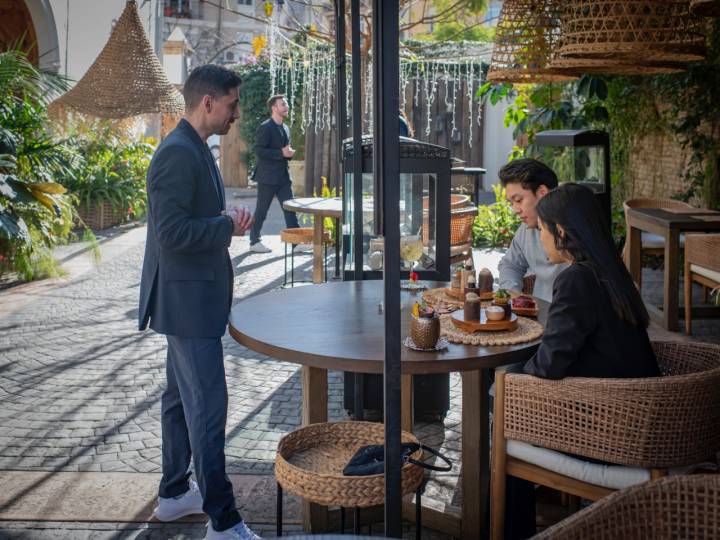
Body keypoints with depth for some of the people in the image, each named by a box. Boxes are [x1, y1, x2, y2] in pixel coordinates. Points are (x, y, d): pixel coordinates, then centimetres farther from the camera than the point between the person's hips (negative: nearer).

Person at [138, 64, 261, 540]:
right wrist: (228, 226, -17)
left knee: (182, 397, 19)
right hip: (187, 300, -11)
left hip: (195, 296, 11)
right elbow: (170, 233, -26)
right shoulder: (178, 154, -20)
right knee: (208, 407, -5)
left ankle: (175, 493, 32)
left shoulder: (194, 149, 13)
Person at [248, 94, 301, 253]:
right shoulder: (265, 127, -11)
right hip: (268, 177, -7)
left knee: (290, 209, 4)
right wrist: (281, 153, -21)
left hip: (283, 176, 8)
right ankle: (254, 242, 11)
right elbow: (259, 151, -18)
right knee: (261, 211, 1)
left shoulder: (285, 129, 15)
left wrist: (289, 153, 3)